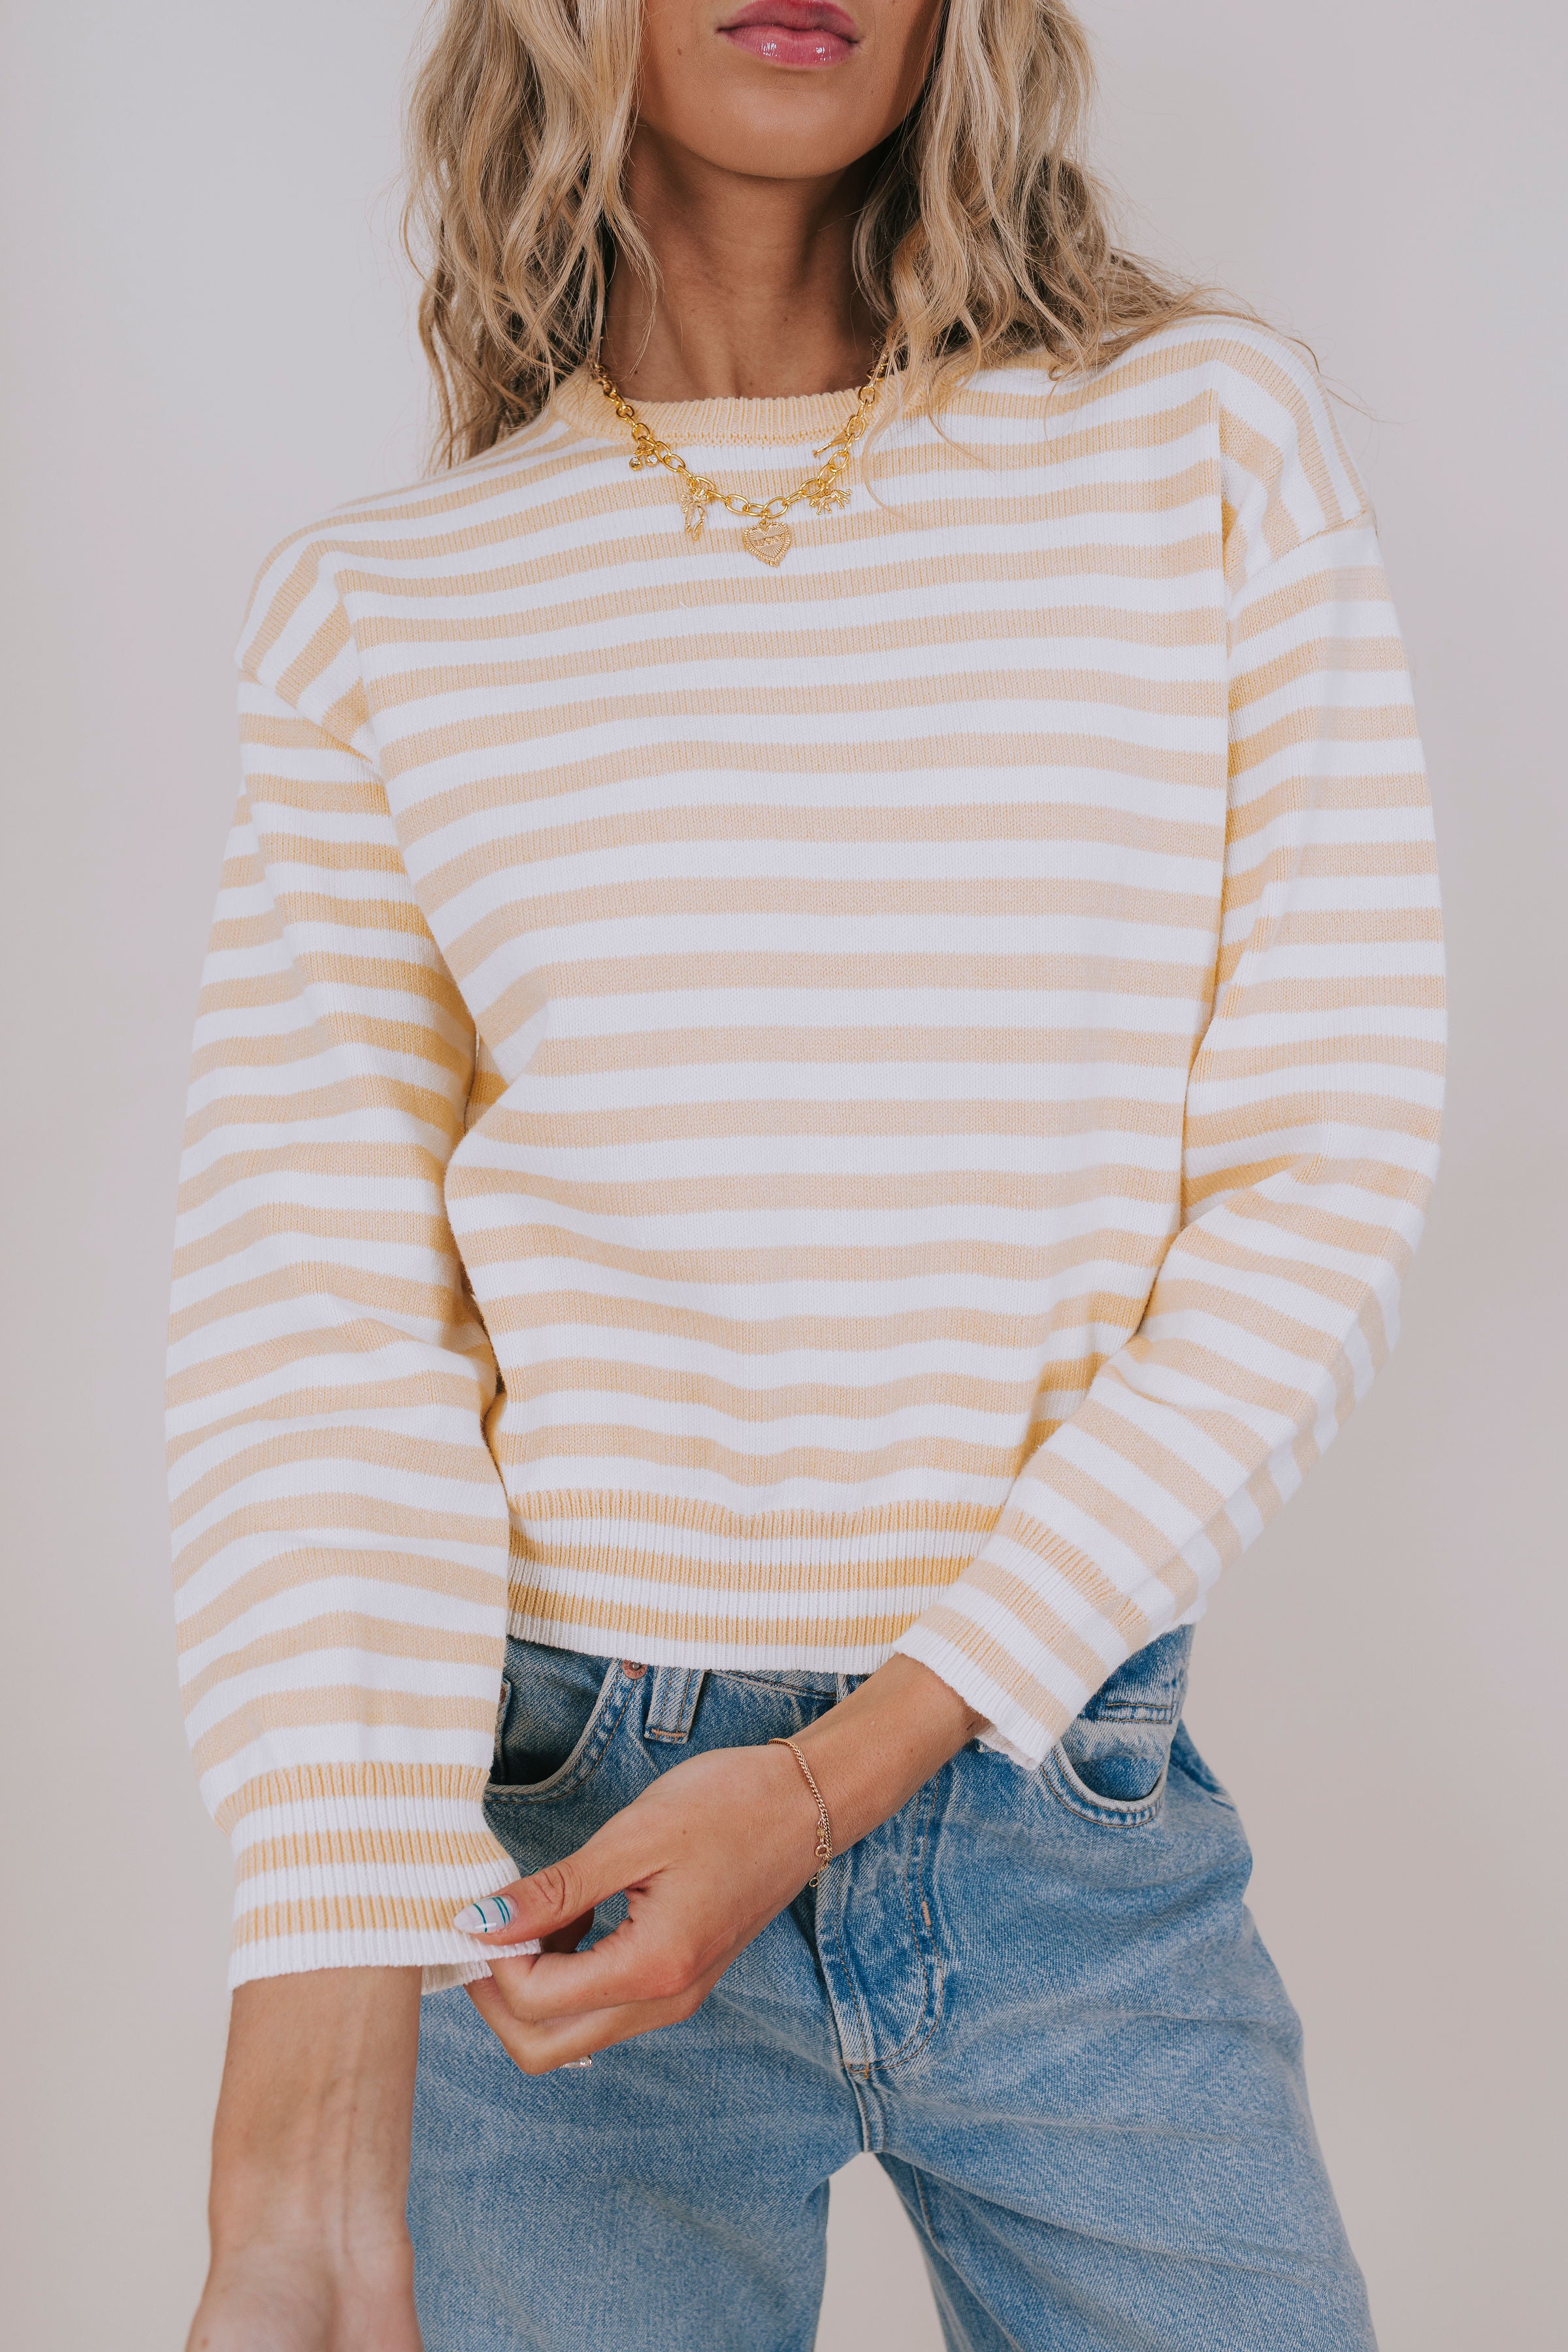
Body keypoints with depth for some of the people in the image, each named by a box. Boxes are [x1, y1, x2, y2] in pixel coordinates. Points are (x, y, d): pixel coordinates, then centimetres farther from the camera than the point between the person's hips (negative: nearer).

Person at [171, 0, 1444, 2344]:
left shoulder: (1209, 433, -1)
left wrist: (860, 1761, -13)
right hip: (540, 1827, 0)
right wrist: (312, 2115, -18)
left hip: (1070, 1798, 1)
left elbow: (1329, 1173, -6)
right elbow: (310, 1315, -8)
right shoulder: (376, 604, 0)